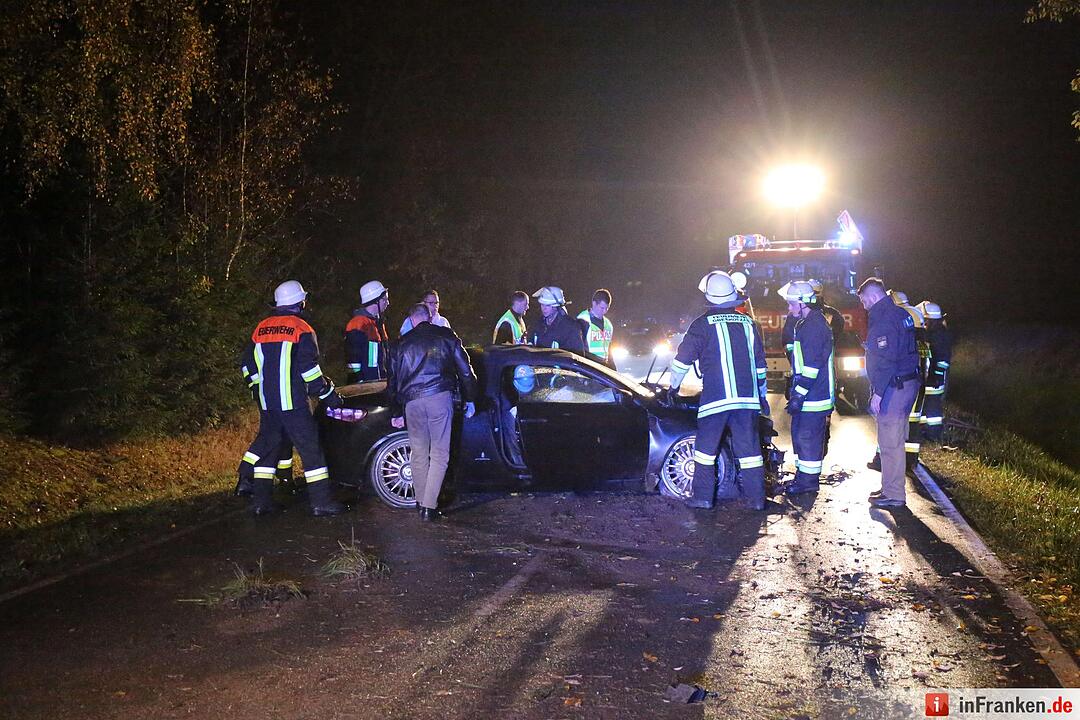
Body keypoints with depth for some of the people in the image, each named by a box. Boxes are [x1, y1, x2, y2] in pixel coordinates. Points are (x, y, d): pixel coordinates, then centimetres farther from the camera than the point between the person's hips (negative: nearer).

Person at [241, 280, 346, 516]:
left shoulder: (261, 329, 13)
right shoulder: (301, 328, -6)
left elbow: (249, 364, 18)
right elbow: (309, 368, -11)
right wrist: (328, 394, -4)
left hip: (267, 402, 6)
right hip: (293, 402, -6)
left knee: (267, 446, 15)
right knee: (310, 448, -3)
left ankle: (261, 499, 15)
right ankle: (321, 501, -4)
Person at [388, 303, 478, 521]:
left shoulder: (402, 343, 15)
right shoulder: (446, 336, 10)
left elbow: (393, 381, 18)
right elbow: (465, 370, 10)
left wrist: (396, 412, 25)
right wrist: (470, 399, 18)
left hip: (411, 401, 2)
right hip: (440, 397, -2)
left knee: (418, 454, 15)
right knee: (439, 455, 2)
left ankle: (421, 502, 21)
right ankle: (429, 507, -4)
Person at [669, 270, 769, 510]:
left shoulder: (703, 324, -2)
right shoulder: (748, 324, 12)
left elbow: (682, 359, 4)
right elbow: (760, 365, 19)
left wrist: (674, 385, 21)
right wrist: (762, 396, 28)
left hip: (715, 398, -4)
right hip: (748, 398, 4)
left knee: (706, 447, 7)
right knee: (749, 447, 8)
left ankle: (703, 496, 7)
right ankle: (756, 497, 10)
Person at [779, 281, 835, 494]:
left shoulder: (815, 325, -18)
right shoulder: (804, 323, 17)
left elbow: (812, 365, -23)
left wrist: (799, 394, -23)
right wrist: (796, 392, 23)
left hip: (814, 395, -11)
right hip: (807, 394, 11)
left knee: (808, 436, -5)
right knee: (799, 434, 16)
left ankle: (808, 480, 3)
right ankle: (803, 476, 25)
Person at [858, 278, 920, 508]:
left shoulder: (883, 320, -17)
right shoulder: (901, 314, 13)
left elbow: (884, 360, -23)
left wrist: (878, 392, -20)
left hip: (893, 388, -10)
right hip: (909, 383, 10)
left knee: (890, 442, -3)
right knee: (895, 441, 17)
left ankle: (894, 494, 4)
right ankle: (892, 488, 27)